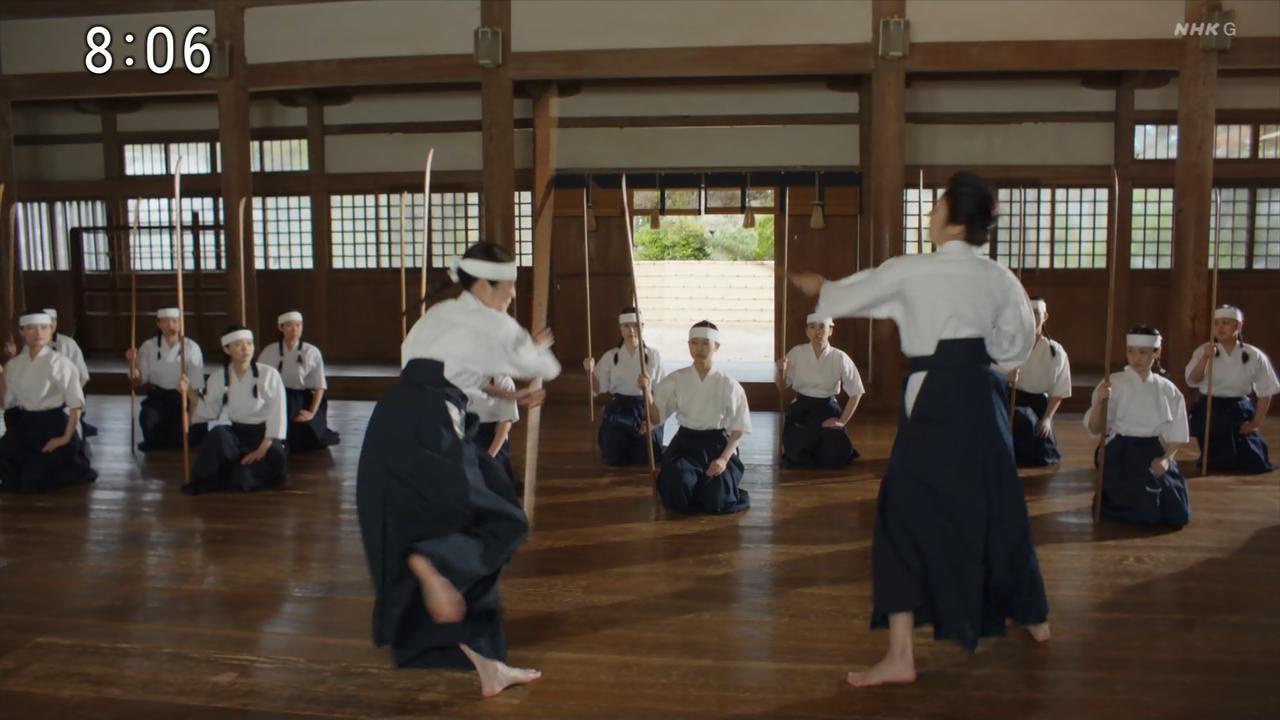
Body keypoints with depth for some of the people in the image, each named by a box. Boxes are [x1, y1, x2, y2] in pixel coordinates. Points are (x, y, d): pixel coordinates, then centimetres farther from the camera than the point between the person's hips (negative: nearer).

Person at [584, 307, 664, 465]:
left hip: (645, 411, -1)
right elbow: (598, 389, 3)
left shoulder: (654, 355, -3)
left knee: (643, 460, -2)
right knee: (615, 461, -1)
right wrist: (590, 371, -16)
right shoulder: (610, 356, 1)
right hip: (618, 412, 1)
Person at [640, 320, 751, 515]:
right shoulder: (676, 380, -1)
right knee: (678, 494, -28)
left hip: (717, 445, -1)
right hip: (685, 443, 1)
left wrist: (724, 458, -14)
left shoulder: (728, 385, -6)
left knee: (715, 501, -22)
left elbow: (739, 428, -1)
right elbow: (656, 417, 0)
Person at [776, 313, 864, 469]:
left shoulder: (840, 358, -10)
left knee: (833, 458, -13)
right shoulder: (796, 353, -6)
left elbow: (856, 392, -2)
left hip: (828, 410, 0)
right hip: (801, 409, 0)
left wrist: (842, 421, -6)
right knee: (797, 456, -18)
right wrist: (781, 370, -18)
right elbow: (782, 387, 3)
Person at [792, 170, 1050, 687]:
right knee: (994, 508, 22)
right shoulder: (998, 278, 5)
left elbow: (841, 298, 5)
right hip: (982, 396, 6)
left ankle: (900, 656, -4)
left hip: (936, 398, -6)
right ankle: (1032, 618, 41)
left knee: (908, 518, -2)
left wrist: (814, 286, 25)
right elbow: (1016, 346, 16)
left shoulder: (910, 271, -8)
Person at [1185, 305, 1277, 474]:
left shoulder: (1254, 356, -4)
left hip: (1240, 411, 1)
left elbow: (1266, 392, 2)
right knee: (1221, 463, -4)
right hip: (1210, 411, -1)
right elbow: (1193, 381, -18)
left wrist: (1255, 423, -3)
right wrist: (1205, 357, -31)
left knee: (1254, 463, 0)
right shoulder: (1204, 351, -4)